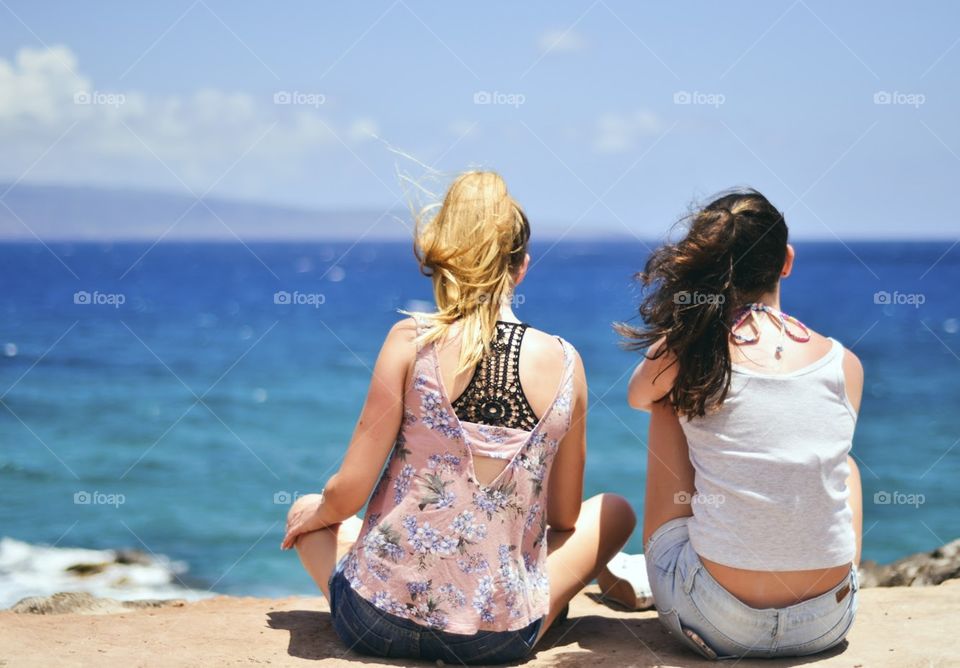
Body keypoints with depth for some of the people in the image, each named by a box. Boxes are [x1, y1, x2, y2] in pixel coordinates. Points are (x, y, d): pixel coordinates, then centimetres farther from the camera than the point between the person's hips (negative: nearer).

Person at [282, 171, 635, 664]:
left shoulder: (412, 341, -9)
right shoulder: (564, 362, -3)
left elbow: (347, 493, -8)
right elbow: (564, 518, 6)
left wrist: (313, 512, 16)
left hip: (378, 620, 0)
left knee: (306, 511, 34)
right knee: (615, 512, 27)